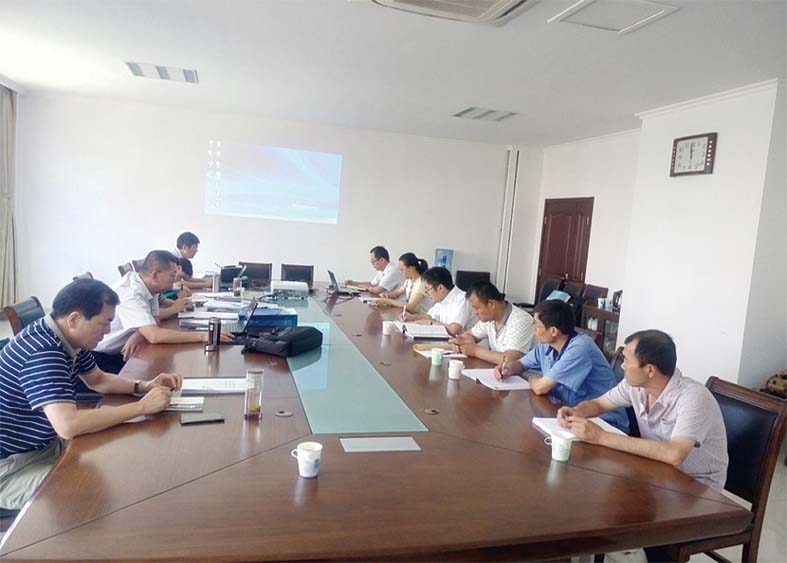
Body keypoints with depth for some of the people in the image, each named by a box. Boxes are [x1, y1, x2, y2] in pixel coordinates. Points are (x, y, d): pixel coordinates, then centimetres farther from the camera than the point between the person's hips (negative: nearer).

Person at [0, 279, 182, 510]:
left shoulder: (70, 339, -2)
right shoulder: (42, 352, -31)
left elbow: (98, 380, 14)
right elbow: (68, 425, -42)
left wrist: (144, 386, -4)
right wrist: (142, 406, -33)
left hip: (47, 444, 9)